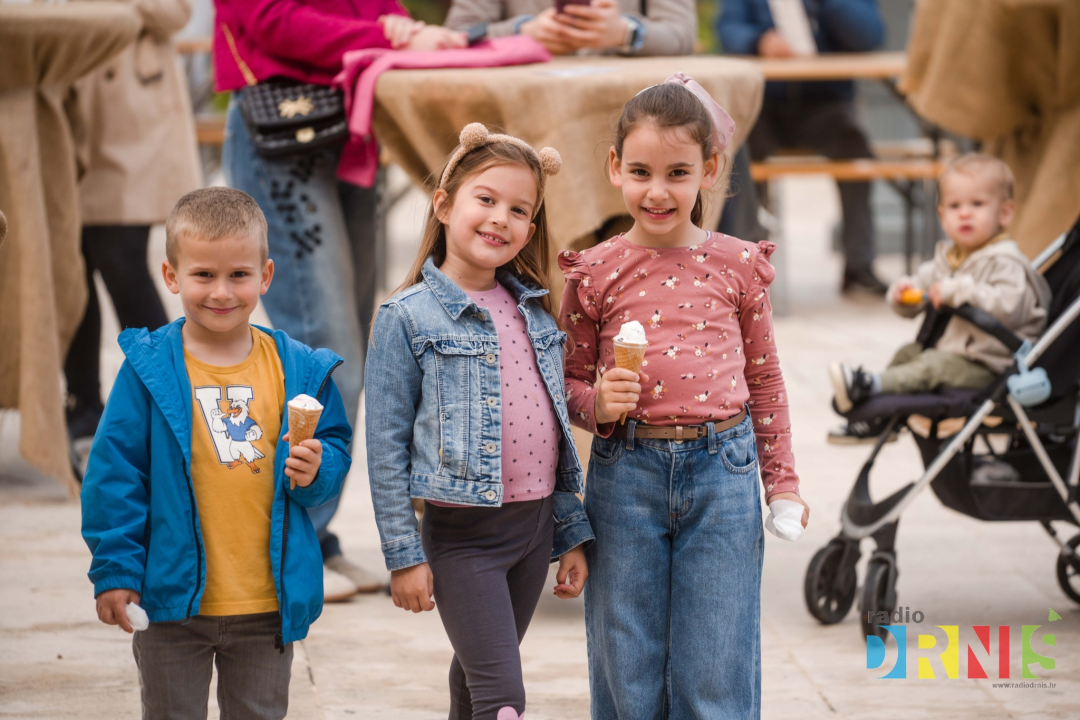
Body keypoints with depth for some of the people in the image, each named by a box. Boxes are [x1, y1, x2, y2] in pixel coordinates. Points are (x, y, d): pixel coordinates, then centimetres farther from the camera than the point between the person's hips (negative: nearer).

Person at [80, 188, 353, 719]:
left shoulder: (299, 371, -1)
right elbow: (115, 471, -6)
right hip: (174, 600, -2)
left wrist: (315, 471, -14)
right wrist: (115, 569, -8)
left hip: (269, 604, 2)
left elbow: (336, 449, 9)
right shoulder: (149, 369, -9)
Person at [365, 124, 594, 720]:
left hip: (534, 526, 6)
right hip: (462, 534, -6)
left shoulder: (536, 313, 9)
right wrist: (403, 554, -10)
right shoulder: (407, 318, -9)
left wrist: (571, 535, 14)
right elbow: (387, 443, -8)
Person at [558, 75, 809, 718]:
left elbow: (765, 378, 12)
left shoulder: (737, 266, 3)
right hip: (627, 476, 0)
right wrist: (597, 404, -13)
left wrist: (782, 480, 10)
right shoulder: (597, 272, 1)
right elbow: (570, 381, 9)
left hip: (722, 471, 0)